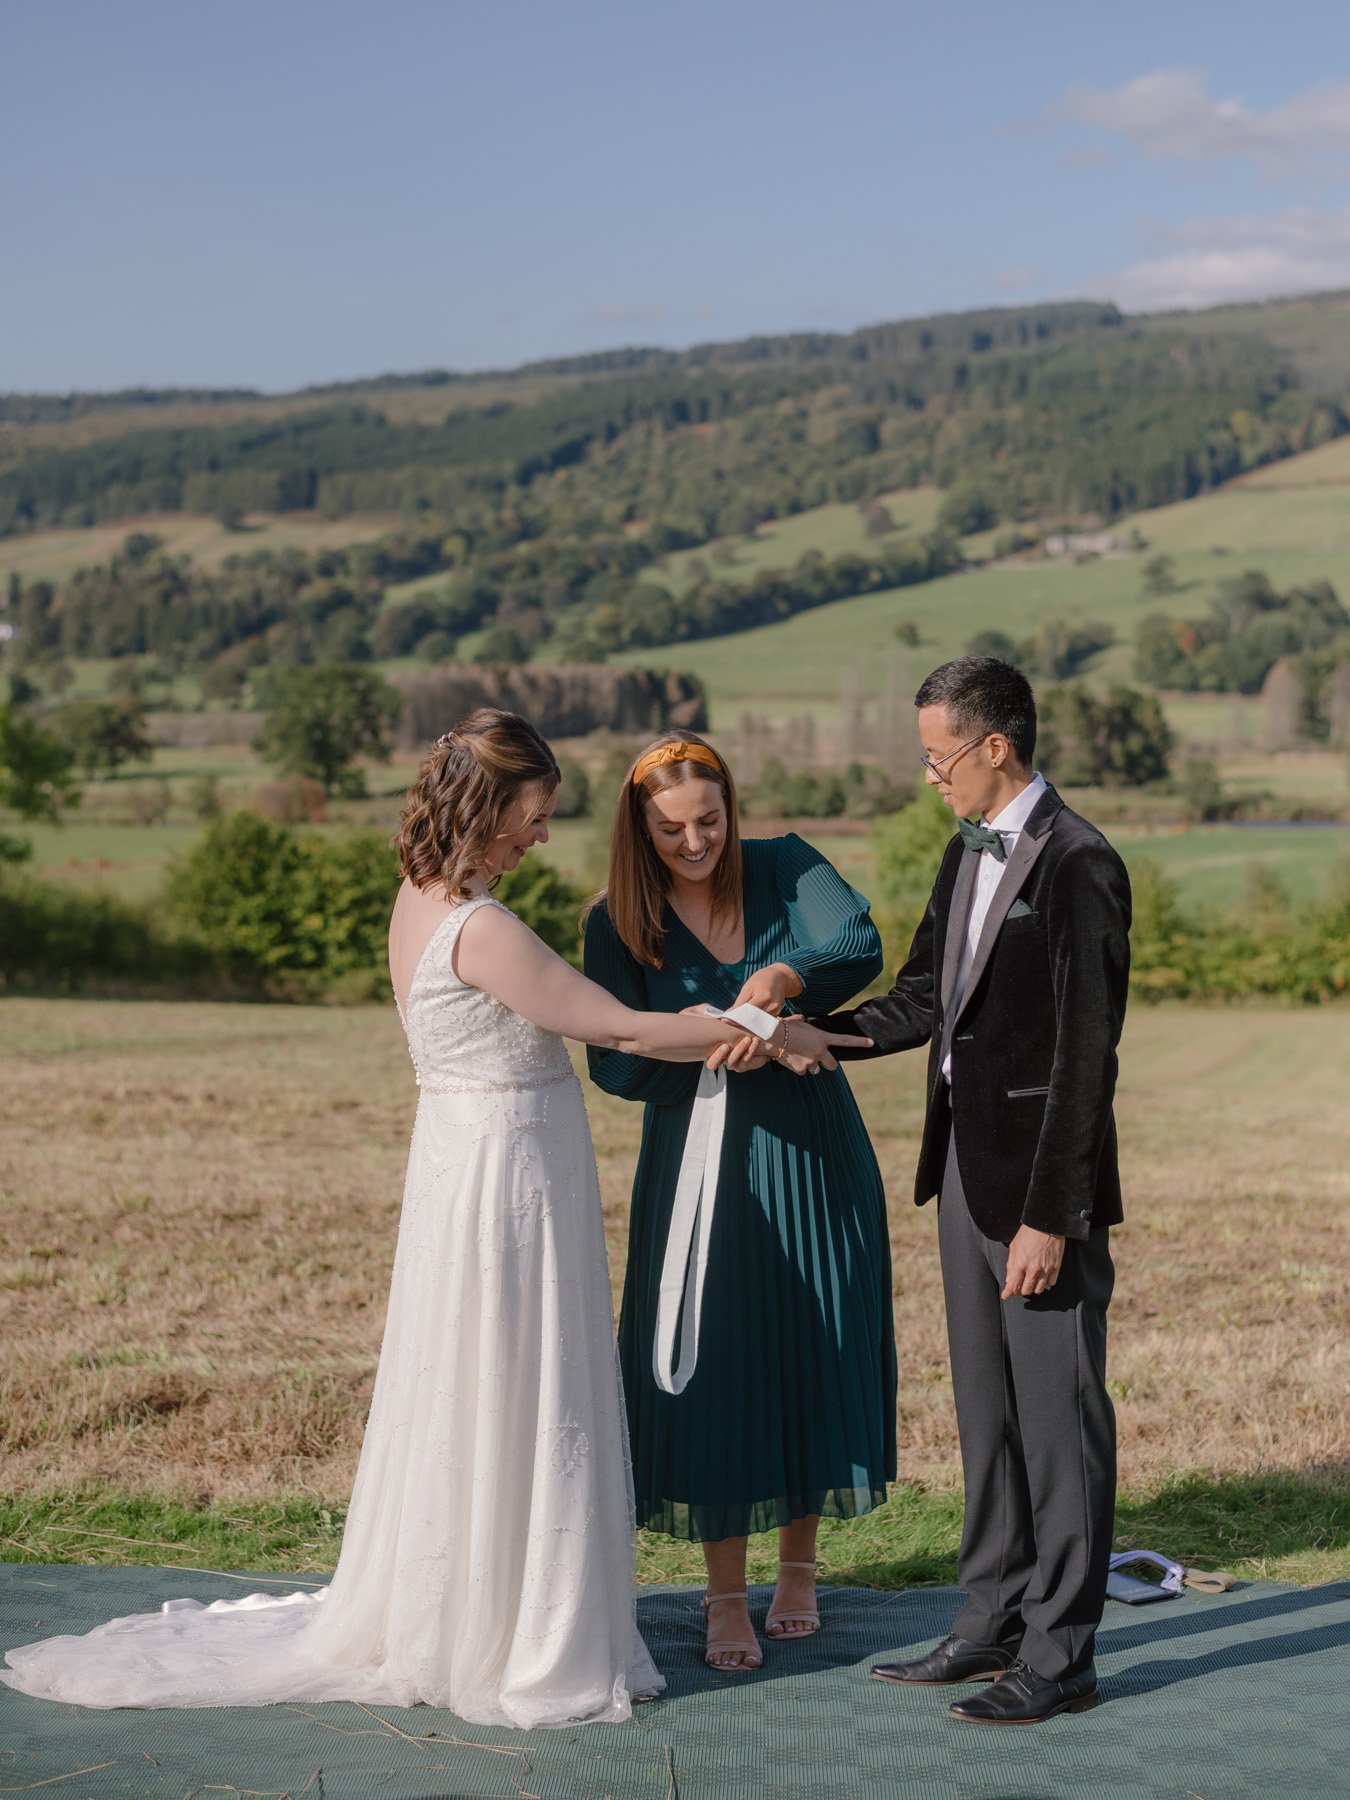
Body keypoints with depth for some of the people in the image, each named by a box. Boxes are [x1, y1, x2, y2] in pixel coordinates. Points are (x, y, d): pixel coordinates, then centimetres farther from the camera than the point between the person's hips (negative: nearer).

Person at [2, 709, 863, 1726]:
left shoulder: (421, 899, 6)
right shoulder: (481, 931, -23)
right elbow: (626, 1031, -17)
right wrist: (771, 1038, -6)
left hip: (468, 1171, 9)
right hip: (509, 1178, -9)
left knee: (468, 1410, 17)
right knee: (516, 1410, 2)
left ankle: (428, 1627, 29)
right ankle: (520, 1650, 14)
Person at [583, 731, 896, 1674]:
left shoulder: (786, 869, -4)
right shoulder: (619, 921, -5)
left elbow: (860, 947, -21)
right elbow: (613, 1064, -9)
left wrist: (781, 978, -40)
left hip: (810, 1153, 1)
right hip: (697, 1163, -1)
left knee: (815, 1351, 8)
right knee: (709, 1360, -1)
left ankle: (799, 1566, 27)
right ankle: (726, 1597, 12)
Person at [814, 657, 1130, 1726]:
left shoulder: (1079, 866, -16)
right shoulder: (969, 853, 12)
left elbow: (1086, 1056, -18)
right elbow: (922, 1001, 15)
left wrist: (1050, 1215, -19)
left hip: (1042, 1180, -9)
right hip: (968, 1166, 9)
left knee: (1059, 1417, 1)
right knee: (987, 1411, 16)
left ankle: (1059, 1655, 11)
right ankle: (994, 1623, 28)